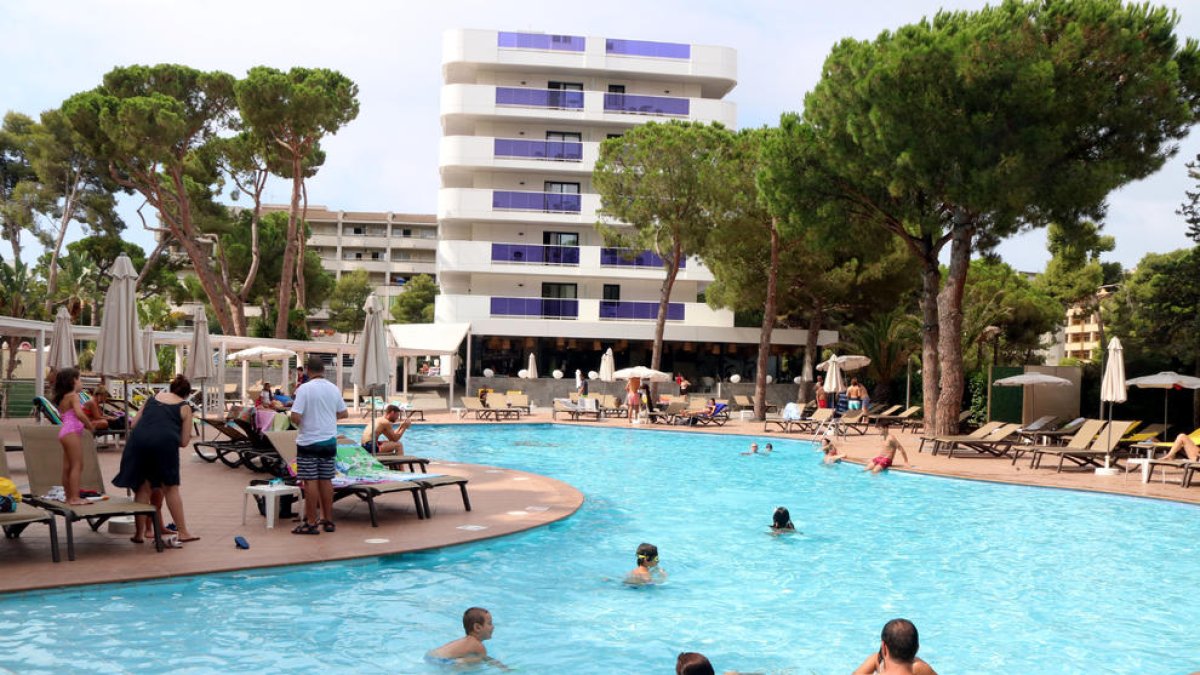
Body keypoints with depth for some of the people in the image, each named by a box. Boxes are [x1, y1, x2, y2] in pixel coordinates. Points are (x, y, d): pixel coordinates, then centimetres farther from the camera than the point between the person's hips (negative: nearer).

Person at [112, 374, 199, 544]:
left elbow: (133, 424, 21)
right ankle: (182, 532, 15)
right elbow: (184, 442, 12)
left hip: (139, 440, 3)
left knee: (142, 488, 13)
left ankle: (140, 532, 18)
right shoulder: (185, 408, 16)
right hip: (165, 442, -3)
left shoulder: (153, 398, 25)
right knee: (170, 488, 10)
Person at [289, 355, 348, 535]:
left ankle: (311, 523, 3)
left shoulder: (304, 389, -13)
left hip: (309, 441, -5)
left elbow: (295, 417, -18)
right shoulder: (334, 389, 4)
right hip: (329, 441, 5)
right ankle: (328, 520, 16)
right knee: (326, 480, 11)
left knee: (310, 481, -1)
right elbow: (344, 413, 13)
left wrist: (299, 423, 3)